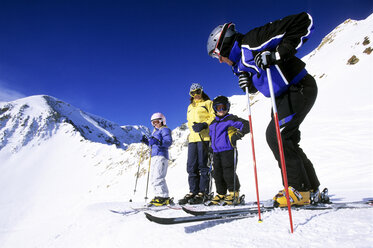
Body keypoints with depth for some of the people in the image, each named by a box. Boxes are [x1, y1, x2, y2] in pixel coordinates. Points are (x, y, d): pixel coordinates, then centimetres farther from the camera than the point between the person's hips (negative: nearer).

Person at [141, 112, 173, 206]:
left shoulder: (165, 130, 0)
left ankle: (164, 197, -15)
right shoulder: (155, 132, 27)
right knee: (153, 179, 9)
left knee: (157, 177, -18)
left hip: (161, 155, -10)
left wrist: (158, 142, -30)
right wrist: (147, 141, 14)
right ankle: (159, 195, 14)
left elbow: (168, 142, -16)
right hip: (154, 156, 10)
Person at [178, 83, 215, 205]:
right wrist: (193, 126, 3)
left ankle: (203, 193, -4)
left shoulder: (208, 103, 11)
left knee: (203, 165, -8)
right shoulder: (190, 107, 28)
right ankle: (193, 192, 7)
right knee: (192, 166, 1)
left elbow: (214, 117, 1)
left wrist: (204, 125, -14)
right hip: (193, 137, 6)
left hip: (204, 137, -6)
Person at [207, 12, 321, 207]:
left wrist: (279, 54, -29)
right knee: (286, 141, 8)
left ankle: (301, 190, -6)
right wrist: (248, 84, -6)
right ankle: (312, 189, 20)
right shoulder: (240, 63, 8)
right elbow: (260, 83, 16)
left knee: (275, 135, -18)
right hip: (284, 96, 10)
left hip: (299, 88, -9)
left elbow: (303, 21, -21)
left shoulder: (252, 41, -19)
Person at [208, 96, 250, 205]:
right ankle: (221, 194, 20)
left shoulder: (231, 119, -1)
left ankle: (234, 194, 5)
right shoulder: (213, 123, 20)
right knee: (217, 173, 8)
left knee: (228, 172, -9)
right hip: (216, 152, 7)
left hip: (228, 150, -7)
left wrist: (239, 134, -22)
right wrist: (211, 145, 23)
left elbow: (246, 125, -8)